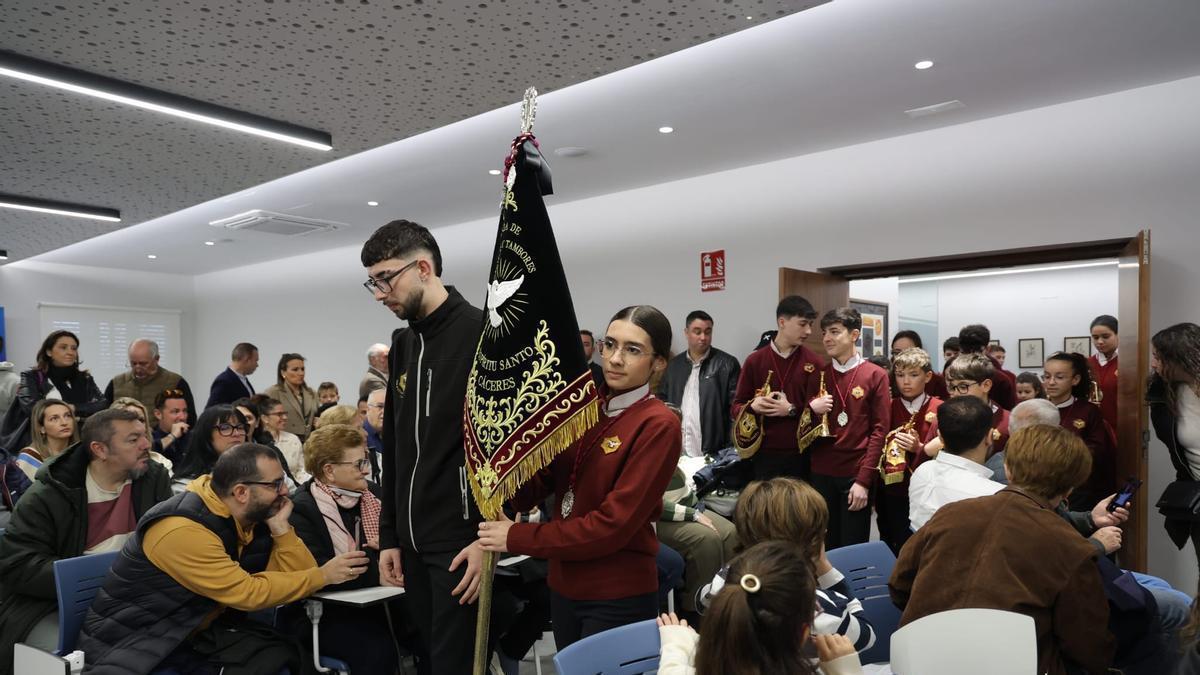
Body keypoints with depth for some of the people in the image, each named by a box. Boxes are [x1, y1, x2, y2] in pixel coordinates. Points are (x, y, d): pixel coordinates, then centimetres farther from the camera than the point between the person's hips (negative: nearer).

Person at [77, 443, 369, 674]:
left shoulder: (254, 516, -4)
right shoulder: (183, 529, -26)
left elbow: (296, 575, -5)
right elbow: (248, 593, -27)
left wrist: (280, 527, -17)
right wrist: (324, 575, -21)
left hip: (199, 629, 7)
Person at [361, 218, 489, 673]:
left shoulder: (484, 334, -12)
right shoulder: (402, 345, 12)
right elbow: (394, 449, 16)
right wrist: (389, 536, 14)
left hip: (463, 542, -7)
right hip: (412, 543, 7)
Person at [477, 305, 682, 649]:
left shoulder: (659, 425, -16)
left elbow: (614, 523, -21)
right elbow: (534, 487, -1)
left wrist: (517, 537, -17)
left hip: (618, 596, -6)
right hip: (564, 585, 6)